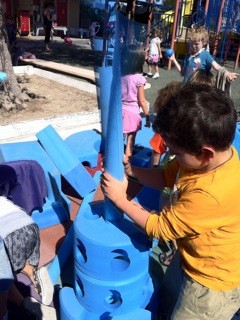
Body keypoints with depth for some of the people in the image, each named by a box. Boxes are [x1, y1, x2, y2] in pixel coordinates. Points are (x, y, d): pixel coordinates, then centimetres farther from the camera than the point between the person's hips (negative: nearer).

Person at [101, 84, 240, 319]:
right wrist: (130, 169, -17)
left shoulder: (211, 193, -41)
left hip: (213, 282, -7)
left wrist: (120, 198, -18)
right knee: (168, 298, 30)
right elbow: (166, 177, -2)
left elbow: (160, 227, -27)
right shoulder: (213, 154, -16)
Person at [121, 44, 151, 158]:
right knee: (130, 143, 8)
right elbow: (142, 101, -10)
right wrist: (147, 117, 1)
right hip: (132, 113, -4)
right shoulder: (139, 79, -14)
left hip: (119, 111, 4)